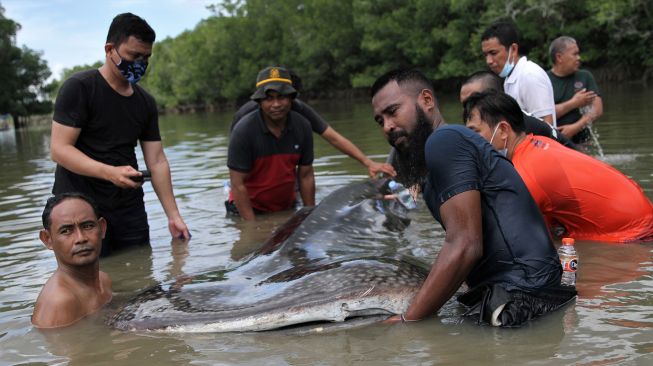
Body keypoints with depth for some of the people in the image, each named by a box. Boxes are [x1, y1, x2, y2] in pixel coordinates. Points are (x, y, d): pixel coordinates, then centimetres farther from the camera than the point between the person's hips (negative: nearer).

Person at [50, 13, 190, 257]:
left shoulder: (146, 103, 10)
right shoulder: (79, 88, -8)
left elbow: (157, 162, 9)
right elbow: (59, 149, -14)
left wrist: (173, 215, 3)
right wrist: (110, 172, -27)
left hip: (129, 208, 5)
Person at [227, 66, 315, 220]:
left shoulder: (302, 126, -7)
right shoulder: (243, 131, -20)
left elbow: (306, 176, 0)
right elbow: (238, 185, -19)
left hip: (287, 208, 3)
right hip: (249, 209, -3)